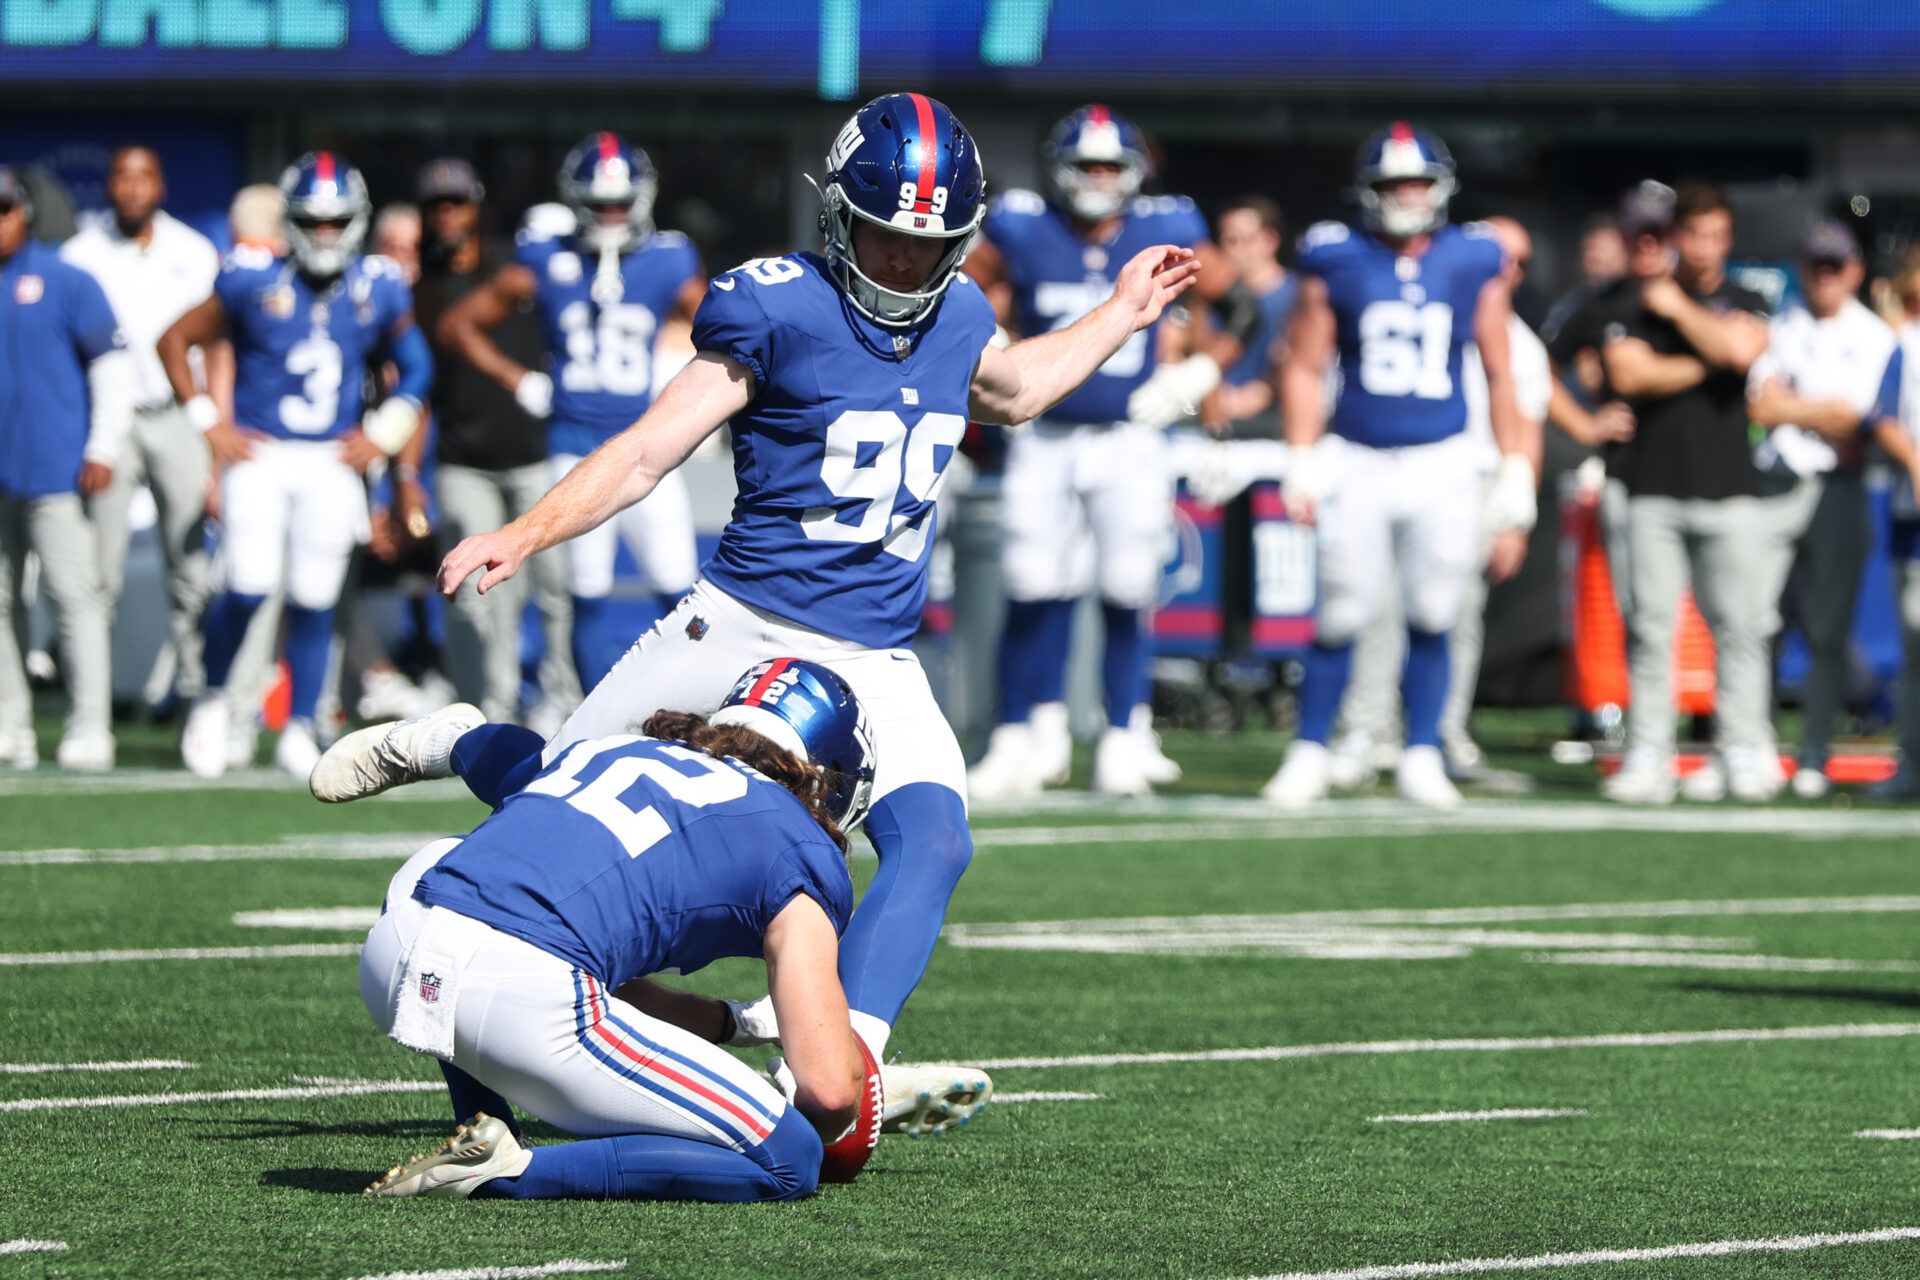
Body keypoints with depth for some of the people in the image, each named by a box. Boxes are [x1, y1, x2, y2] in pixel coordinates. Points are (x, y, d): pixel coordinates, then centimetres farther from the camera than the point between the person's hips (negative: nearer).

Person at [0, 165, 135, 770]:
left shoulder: (65, 282, -2)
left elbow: (114, 364, -3)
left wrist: (103, 449, -8)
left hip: (54, 471, -5)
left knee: (75, 596, -5)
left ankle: (90, 729, -4)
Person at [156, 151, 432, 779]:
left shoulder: (377, 291, 3)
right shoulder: (253, 282, -5)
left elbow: (415, 366, 19)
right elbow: (176, 340, 5)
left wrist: (382, 433, 6)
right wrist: (208, 422, -1)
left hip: (332, 462, 3)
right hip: (260, 455, -3)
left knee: (314, 602, 2)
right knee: (248, 589, -16)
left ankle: (300, 731, 15)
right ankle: (213, 698, 9)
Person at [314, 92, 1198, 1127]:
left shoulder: (957, 316, 8)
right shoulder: (779, 310, -10)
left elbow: (1010, 391, 35)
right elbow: (652, 448, -14)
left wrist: (1121, 317, 34)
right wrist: (524, 535, -25)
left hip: (877, 666, 4)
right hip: (746, 623, -4)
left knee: (931, 843, -22)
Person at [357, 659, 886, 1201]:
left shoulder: (603, 748, 33)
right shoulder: (800, 852, 15)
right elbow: (830, 1088, 9)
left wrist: (724, 1020, 50)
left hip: (386, 959, 6)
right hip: (522, 1003, -6)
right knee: (787, 1163, 3)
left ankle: (482, 1135, 26)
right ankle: (504, 1173, -7)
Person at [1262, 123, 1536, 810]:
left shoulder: (1474, 265, 4)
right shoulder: (1337, 263, 1)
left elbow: (1500, 376, 9)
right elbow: (1305, 368, 5)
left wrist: (1516, 476, 7)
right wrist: (1303, 464, -2)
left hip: (1442, 466, 1)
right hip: (1356, 462, -1)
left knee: (1432, 618, 1)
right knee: (1341, 617, -1)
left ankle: (1421, 758, 12)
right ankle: (1309, 753, 11)